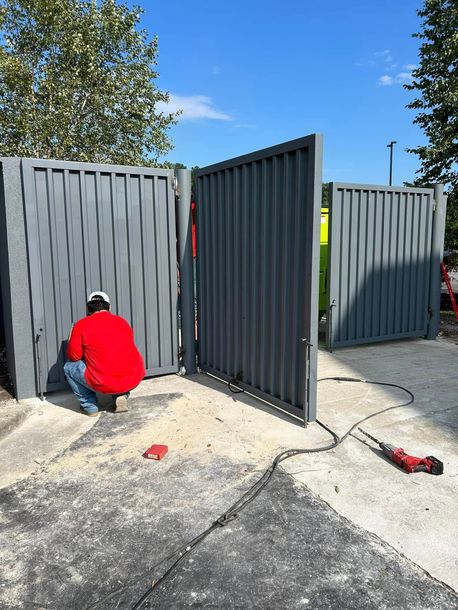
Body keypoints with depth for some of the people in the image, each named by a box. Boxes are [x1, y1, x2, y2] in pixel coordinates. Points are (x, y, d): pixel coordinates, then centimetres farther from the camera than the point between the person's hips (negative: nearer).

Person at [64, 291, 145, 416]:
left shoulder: (82, 325, -1)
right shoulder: (122, 321, 11)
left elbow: (73, 356, 3)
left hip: (105, 384, -4)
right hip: (134, 379, 4)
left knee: (69, 367, 19)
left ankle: (90, 406, 17)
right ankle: (121, 396, 17)